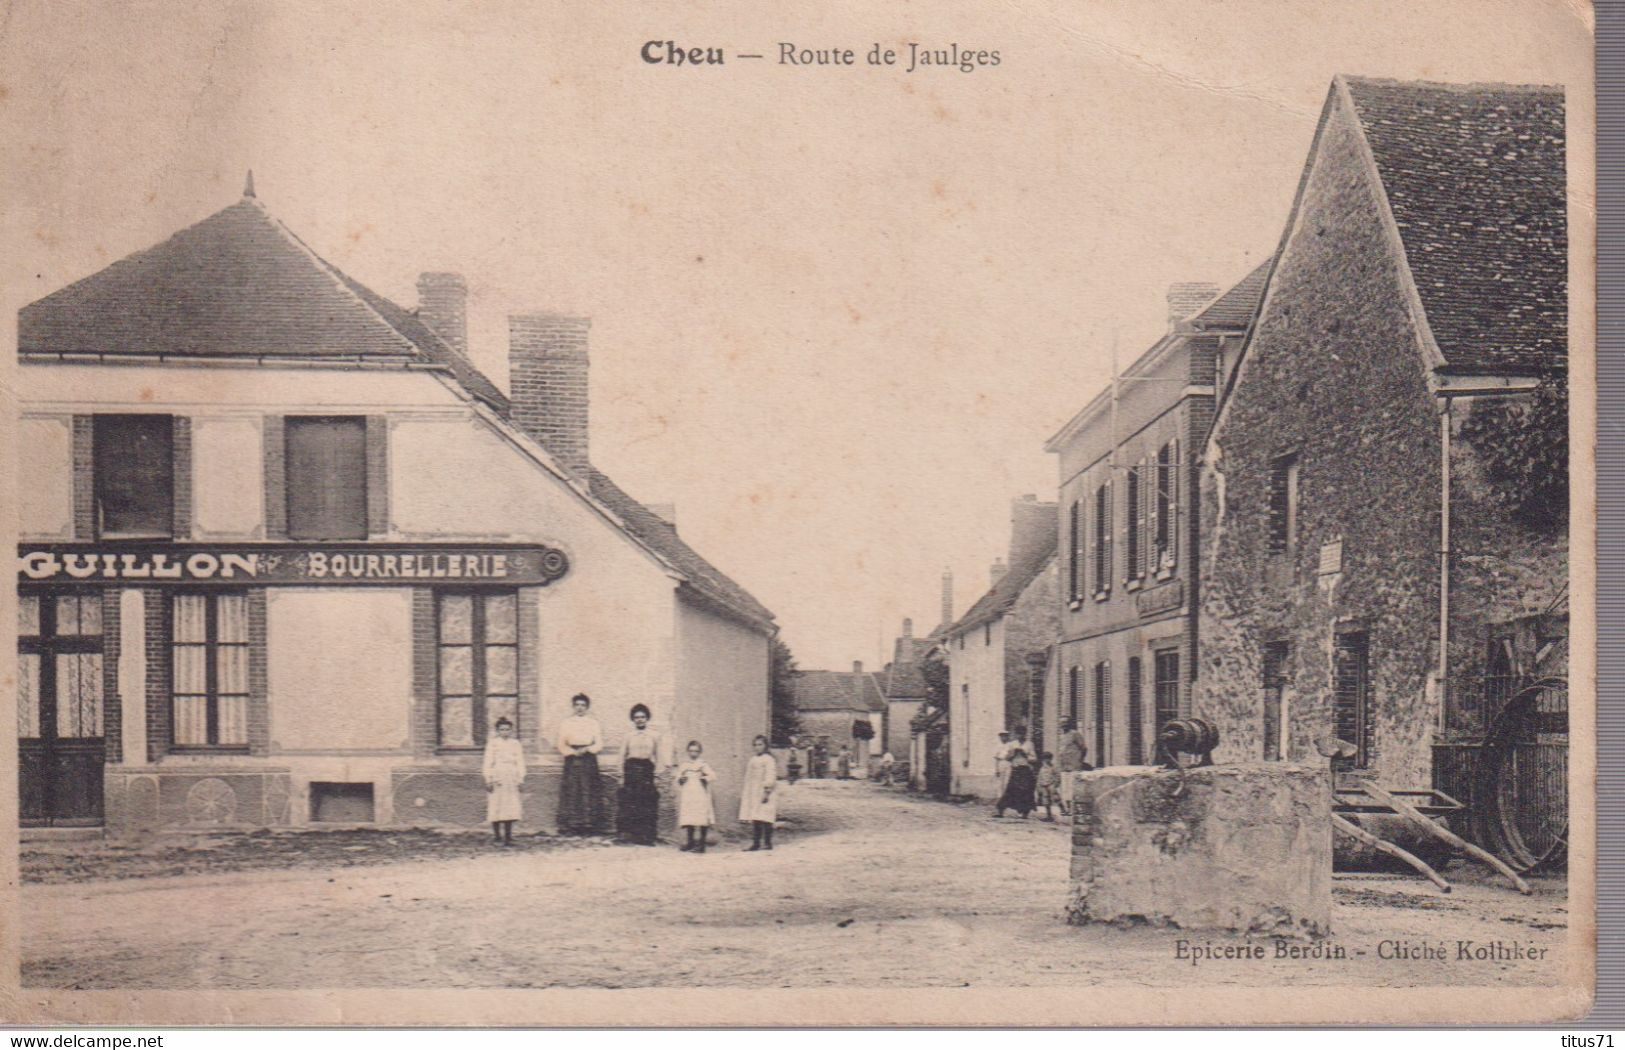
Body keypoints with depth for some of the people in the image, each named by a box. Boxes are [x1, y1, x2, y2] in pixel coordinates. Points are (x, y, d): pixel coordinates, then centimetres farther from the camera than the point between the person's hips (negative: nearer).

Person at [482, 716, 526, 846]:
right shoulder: (492, 743, 2)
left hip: (511, 779, 2)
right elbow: (488, 762, 0)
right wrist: (488, 779, -6)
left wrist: (520, 778, 2)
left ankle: (508, 837, 4)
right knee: (496, 809, -3)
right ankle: (498, 838, 3)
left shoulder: (516, 744, 10)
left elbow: (520, 762, 10)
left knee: (510, 809, 0)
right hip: (497, 778, -2)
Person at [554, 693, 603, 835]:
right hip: (572, 759, -1)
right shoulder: (566, 723, 9)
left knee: (588, 792, -3)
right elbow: (560, 744, 4)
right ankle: (569, 827, -6)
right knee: (571, 792, -7)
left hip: (589, 759, 1)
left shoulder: (593, 723, 10)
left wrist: (586, 749, -13)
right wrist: (573, 752, -11)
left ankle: (587, 826, -1)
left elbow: (599, 744, 4)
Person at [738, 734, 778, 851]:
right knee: (755, 820, 6)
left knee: (764, 819, -9)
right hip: (753, 794, 8)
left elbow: (770, 777, -13)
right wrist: (743, 792, 20)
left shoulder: (769, 759, -7)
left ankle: (767, 843, -4)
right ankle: (756, 843, 9)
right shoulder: (753, 759, 18)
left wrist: (767, 791, -20)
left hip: (763, 792, -8)